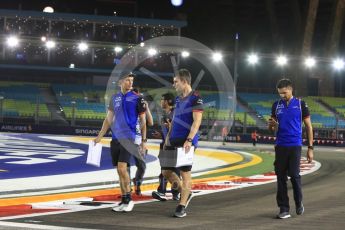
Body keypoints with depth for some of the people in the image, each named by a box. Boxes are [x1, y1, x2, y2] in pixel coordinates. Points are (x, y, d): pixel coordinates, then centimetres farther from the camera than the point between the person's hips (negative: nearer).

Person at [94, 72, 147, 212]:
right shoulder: (114, 98, 12)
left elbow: (143, 121, 1)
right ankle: (124, 200, 13)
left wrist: (144, 140, -2)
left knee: (122, 168, -16)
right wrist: (100, 136, 13)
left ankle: (128, 199, -7)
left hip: (128, 138, -5)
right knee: (119, 170, 7)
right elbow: (108, 119, 18)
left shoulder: (137, 99, -1)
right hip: (115, 138, 5)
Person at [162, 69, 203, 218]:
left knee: (185, 172, -3)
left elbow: (197, 121, -15)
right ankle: (186, 193, 26)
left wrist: (189, 140, -24)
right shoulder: (178, 99, 15)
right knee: (166, 171, 7)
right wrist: (168, 138, 15)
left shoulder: (195, 98, -9)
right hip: (174, 141, 8)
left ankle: (182, 206, 3)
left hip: (186, 142, -8)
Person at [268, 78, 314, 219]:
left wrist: (310, 148, -2)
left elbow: (308, 126, 3)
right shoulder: (276, 105, 9)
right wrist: (271, 124, -9)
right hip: (280, 146, 3)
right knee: (281, 177, 1)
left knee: (294, 175, -7)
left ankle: (299, 203, 17)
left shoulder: (300, 104, 0)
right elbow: (272, 128, 17)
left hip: (295, 146, -3)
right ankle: (284, 209, 6)